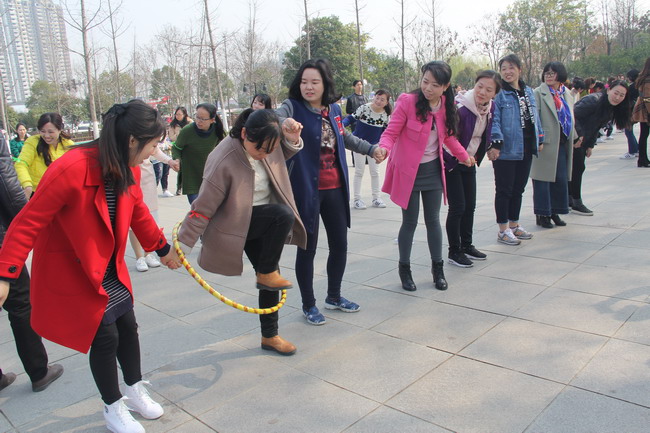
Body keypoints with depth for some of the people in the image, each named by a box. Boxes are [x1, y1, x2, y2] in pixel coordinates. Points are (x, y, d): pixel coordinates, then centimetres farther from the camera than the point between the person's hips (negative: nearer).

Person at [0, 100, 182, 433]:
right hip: (71, 269, -7)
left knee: (128, 327, 13)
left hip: (110, 265, 7)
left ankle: (135, 391, 37)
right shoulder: (71, 169, -30)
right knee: (104, 336, 1)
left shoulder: (127, 168, -6)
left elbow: (137, 212, 11)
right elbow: (28, 222, -24)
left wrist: (163, 248, 19)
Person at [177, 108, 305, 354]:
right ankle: (266, 273, -11)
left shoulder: (266, 144, -9)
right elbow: (204, 207, -23)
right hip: (236, 223, -7)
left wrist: (292, 139, -7)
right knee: (284, 215, -31)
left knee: (270, 277, 8)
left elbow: (283, 155, 16)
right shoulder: (224, 161, -29)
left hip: (261, 220, 7)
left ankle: (269, 336, 27)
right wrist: (183, 245, -19)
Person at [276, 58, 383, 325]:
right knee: (307, 248, 4)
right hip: (306, 189, -6)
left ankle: (334, 297, 36)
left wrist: (371, 149, 24)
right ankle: (308, 305, 24)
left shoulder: (334, 109, 6)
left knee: (340, 244, 14)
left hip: (334, 187, 6)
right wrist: (283, 126, -55)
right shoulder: (292, 108, -11)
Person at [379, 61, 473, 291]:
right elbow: (391, 132, -16)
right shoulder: (407, 101, -15)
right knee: (410, 222, 3)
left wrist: (464, 155, 21)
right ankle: (404, 269, 21)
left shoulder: (446, 106, 0)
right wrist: (384, 148, -36)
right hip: (408, 171, -4)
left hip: (433, 170, 4)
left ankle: (437, 268, 25)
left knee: (433, 220, 11)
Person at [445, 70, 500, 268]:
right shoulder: (460, 107, -26)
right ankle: (454, 252, 9)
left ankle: (466, 246, 28)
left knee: (470, 205, 12)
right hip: (451, 163, -7)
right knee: (457, 207, -5)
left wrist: (476, 156, 11)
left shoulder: (490, 107, -2)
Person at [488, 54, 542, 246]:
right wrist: (495, 143, -25)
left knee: (518, 189, 15)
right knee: (504, 190, 0)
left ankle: (514, 225, 27)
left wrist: (538, 139, 15)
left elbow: (535, 116, 19)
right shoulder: (498, 93, -8)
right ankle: (503, 230, 9)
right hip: (506, 150, -7)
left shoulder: (528, 91, 13)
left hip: (526, 150, 7)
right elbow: (494, 119, -16)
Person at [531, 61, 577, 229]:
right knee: (543, 179, -1)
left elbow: (571, 118, 21)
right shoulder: (539, 93, -5)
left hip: (562, 144, 6)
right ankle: (542, 214, 9)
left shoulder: (567, 94, 14)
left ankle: (554, 212, 23)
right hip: (546, 143, -6)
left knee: (561, 179, 10)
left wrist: (572, 137, 16)